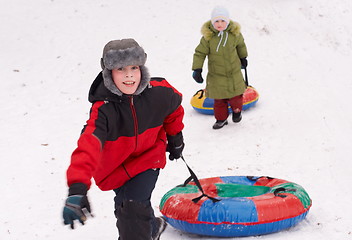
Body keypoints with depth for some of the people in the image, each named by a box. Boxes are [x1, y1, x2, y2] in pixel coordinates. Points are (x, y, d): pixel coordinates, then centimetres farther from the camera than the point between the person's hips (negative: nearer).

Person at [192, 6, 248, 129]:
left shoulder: (235, 34, -8)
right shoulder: (208, 37, -15)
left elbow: (241, 45, 14)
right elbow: (200, 53, -10)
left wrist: (243, 58, 28)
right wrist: (197, 70, -16)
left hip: (234, 73, 1)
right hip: (216, 75, -1)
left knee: (236, 96, 8)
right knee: (219, 99, 5)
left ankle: (236, 110, 39)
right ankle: (221, 118, 26)